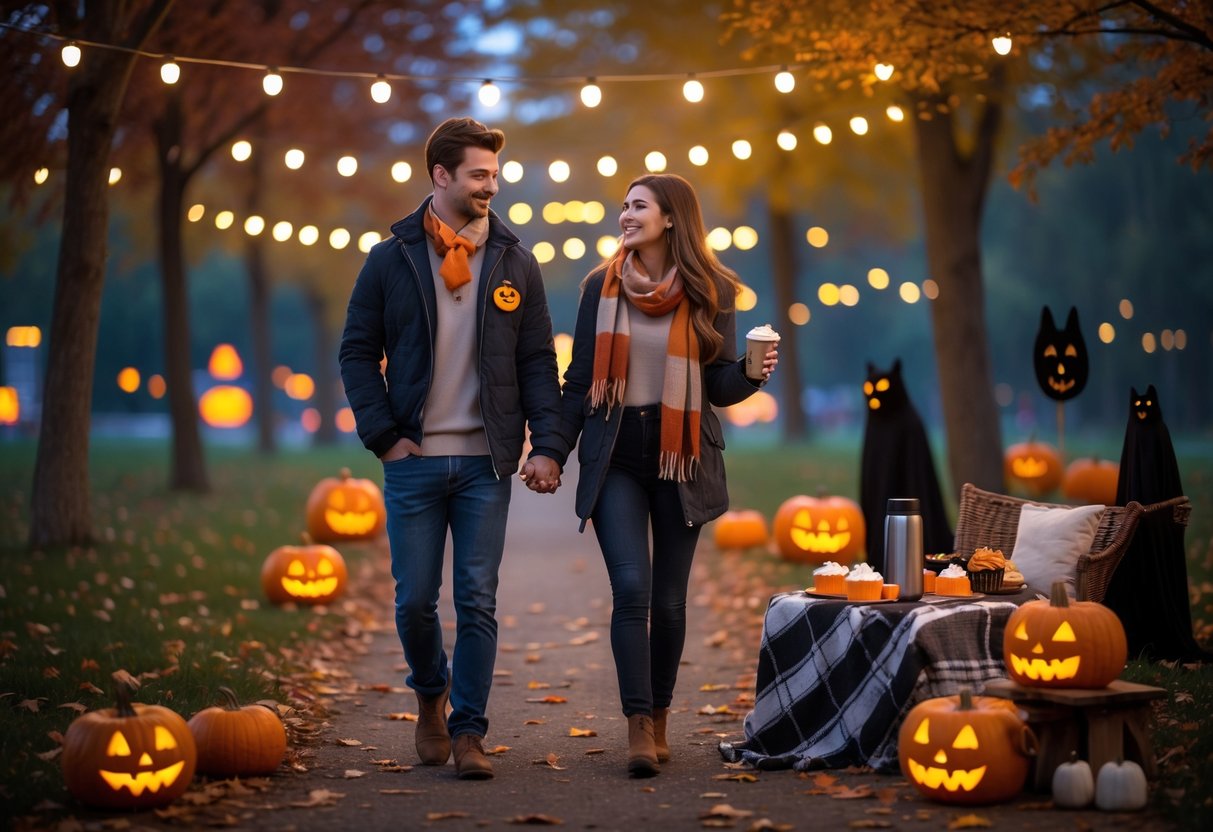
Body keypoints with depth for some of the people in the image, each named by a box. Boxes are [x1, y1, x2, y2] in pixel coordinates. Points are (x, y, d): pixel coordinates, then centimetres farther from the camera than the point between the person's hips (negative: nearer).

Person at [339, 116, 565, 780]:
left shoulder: (514, 263, 7)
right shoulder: (392, 259, 3)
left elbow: (538, 360, 6)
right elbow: (358, 352, 4)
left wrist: (547, 445, -4)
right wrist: (383, 436, -5)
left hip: (486, 462, 1)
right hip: (414, 460, -1)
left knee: (477, 602, 0)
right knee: (414, 600, 4)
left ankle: (467, 732, 8)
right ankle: (430, 695, 31)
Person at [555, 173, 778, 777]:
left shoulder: (710, 291, 2)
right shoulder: (601, 287, 4)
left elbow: (720, 388, 1)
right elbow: (578, 382, 7)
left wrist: (753, 372, -20)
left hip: (681, 458, 0)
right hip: (614, 457, 0)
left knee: (668, 597, 5)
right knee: (632, 588, -13)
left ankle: (659, 717, 20)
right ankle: (639, 727, -11)